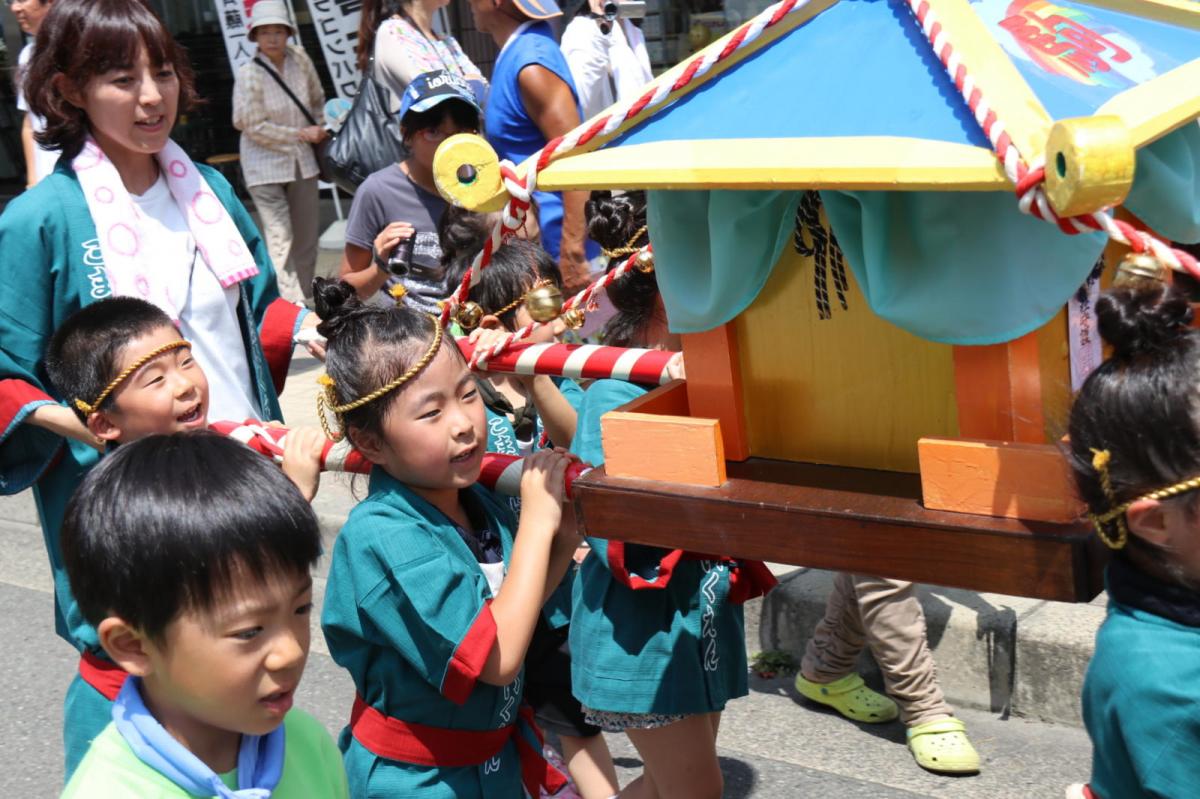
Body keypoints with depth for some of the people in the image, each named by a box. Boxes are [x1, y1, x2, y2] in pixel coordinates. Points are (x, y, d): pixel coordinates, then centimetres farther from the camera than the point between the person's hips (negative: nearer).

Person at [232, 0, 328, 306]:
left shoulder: (299, 59, -1)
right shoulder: (249, 74, -15)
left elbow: (317, 100, 16)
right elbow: (255, 127, -13)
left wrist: (320, 129, 6)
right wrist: (301, 134, -12)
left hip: (302, 161, 6)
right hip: (265, 165, -5)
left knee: (307, 237, 12)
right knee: (280, 238, -12)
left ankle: (305, 298, 26)